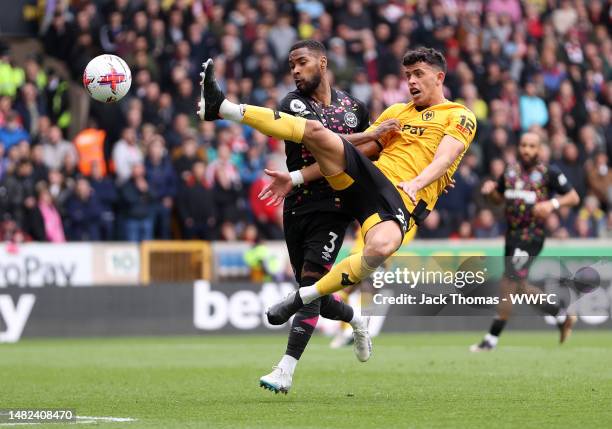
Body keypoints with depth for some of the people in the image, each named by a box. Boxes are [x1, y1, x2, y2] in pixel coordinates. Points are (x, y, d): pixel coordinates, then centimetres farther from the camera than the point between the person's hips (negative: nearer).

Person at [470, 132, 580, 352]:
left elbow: (574, 197, -2)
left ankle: (492, 338, -5)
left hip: (531, 236, -7)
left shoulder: (549, 173, -6)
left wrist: (552, 204, -19)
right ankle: (562, 316, 31)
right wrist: (490, 190, 0)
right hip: (512, 234, 7)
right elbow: (499, 198, 22)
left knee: (509, 284, -11)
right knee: (520, 287, 12)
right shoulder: (510, 171, 11)